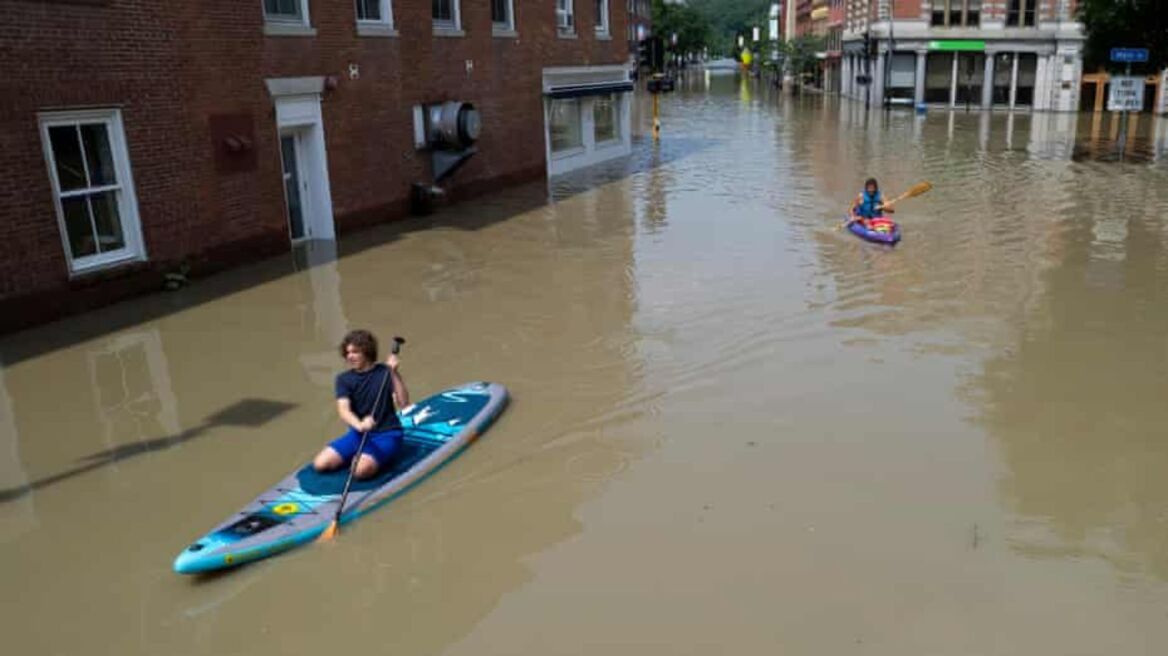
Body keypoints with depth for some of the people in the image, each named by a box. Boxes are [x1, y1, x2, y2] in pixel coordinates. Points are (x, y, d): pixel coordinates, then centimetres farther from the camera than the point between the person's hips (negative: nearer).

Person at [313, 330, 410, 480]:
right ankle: (362, 454, 8)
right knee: (320, 463, -12)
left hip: (386, 434, -5)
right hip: (359, 433, 5)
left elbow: (404, 403, -18)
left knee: (361, 470, -30)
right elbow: (343, 410, -14)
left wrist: (395, 373, -29)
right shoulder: (344, 379, 2)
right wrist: (359, 425, -36)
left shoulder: (385, 373, -6)